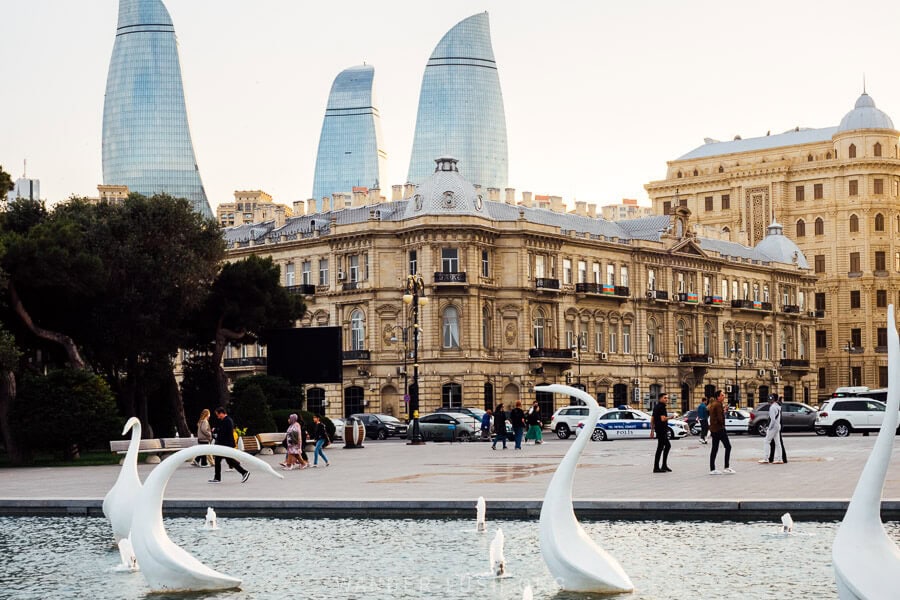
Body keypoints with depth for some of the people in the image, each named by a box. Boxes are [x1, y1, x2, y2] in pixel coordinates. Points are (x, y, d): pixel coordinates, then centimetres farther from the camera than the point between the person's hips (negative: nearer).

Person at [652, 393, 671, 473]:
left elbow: (653, 419, 19)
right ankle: (656, 468, -5)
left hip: (658, 429, 10)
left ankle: (664, 466, 16)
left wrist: (652, 430, 21)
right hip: (662, 430, -10)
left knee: (668, 445, 16)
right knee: (660, 448, -6)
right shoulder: (661, 407, -14)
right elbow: (663, 419, -23)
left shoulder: (656, 406, 16)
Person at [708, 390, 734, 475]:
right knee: (728, 446, -3)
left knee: (714, 448, 9)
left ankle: (712, 469, 7)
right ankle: (727, 467, -5)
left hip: (713, 428, 10)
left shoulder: (712, 404, 16)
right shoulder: (718, 404, -15)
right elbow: (720, 417, -22)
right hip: (719, 428, -10)